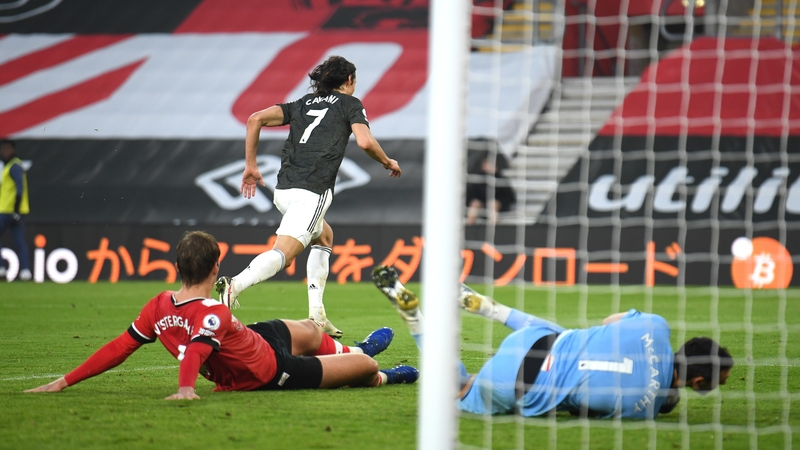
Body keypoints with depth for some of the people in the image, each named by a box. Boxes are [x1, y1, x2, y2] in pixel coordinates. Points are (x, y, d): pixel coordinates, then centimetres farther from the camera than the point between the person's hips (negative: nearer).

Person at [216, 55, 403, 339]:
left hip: (283, 191, 7)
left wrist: (250, 165, 16)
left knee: (324, 237, 29)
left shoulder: (302, 104, 24)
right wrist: (388, 163, 13)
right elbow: (365, 142, -6)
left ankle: (316, 314, 20)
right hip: (312, 191, -7)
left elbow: (256, 119, 13)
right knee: (282, 254, -18)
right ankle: (235, 285, -44)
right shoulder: (349, 104, 11)